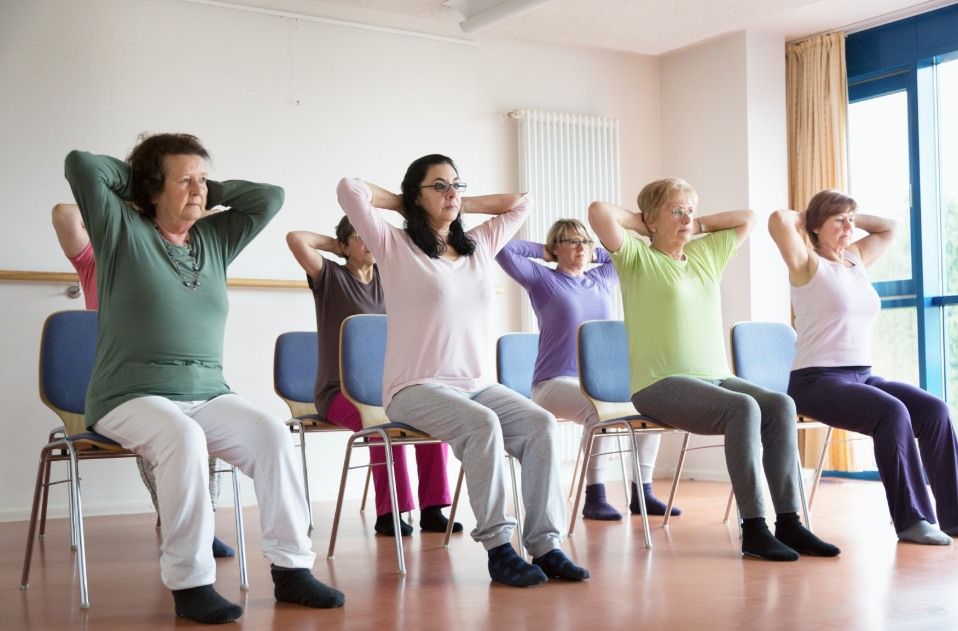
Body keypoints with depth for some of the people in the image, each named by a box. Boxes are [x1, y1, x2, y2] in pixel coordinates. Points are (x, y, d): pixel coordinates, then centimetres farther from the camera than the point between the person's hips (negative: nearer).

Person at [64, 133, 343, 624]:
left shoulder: (215, 238, 16)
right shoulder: (123, 230, 3)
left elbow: (270, 197, 15)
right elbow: (81, 164, -7)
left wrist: (212, 192, 15)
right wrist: (134, 176, 8)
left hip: (208, 395, 5)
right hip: (132, 397, -4)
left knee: (273, 434, -23)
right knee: (183, 437, -37)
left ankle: (291, 568, -18)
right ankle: (189, 583, -29)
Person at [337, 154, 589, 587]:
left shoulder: (479, 246, 18)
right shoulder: (395, 247, 2)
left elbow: (520, 203, 27)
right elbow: (350, 190, -9)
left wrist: (461, 206, 20)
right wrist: (403, 205, 7)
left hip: (476, 384, 6)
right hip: (415, 388, -5)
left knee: (541, 424, -21)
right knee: (483, 425, -34)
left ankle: (544, 544, -20)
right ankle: (497, 547, -26)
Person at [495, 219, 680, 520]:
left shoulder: (603, 278, 18)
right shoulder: (542, 279, 3)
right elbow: (502, 248, -6)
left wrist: (597, 253, 20)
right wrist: (542, 251, 6)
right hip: (555, 383, -6)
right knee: (598, 407, -36)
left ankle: (642, 492, -14)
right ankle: (594, 496, -29)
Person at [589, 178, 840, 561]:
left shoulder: (706, 253, 20)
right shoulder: (636, 257, 2)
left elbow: (747, 218, 30)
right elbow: (599, 212, -13)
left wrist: (699, 226, 21)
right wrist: (642, 225, 4)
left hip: (716, 377, 6)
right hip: (661, 385, -6)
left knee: (780, 405, -21)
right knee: (743, 409, -31)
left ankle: (788, 522, -21)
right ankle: (753, 529, -27)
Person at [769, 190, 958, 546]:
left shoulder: (857, 259, 18)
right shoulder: (807, 264, -2)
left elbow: (889, 228, 32)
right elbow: (778, 220, -18)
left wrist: (853, 217, 21)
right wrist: (804, 218, 2)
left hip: (863, 375, 7)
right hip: (817, 380, -7)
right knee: (893, 413, -31)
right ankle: (911, 519, -23)